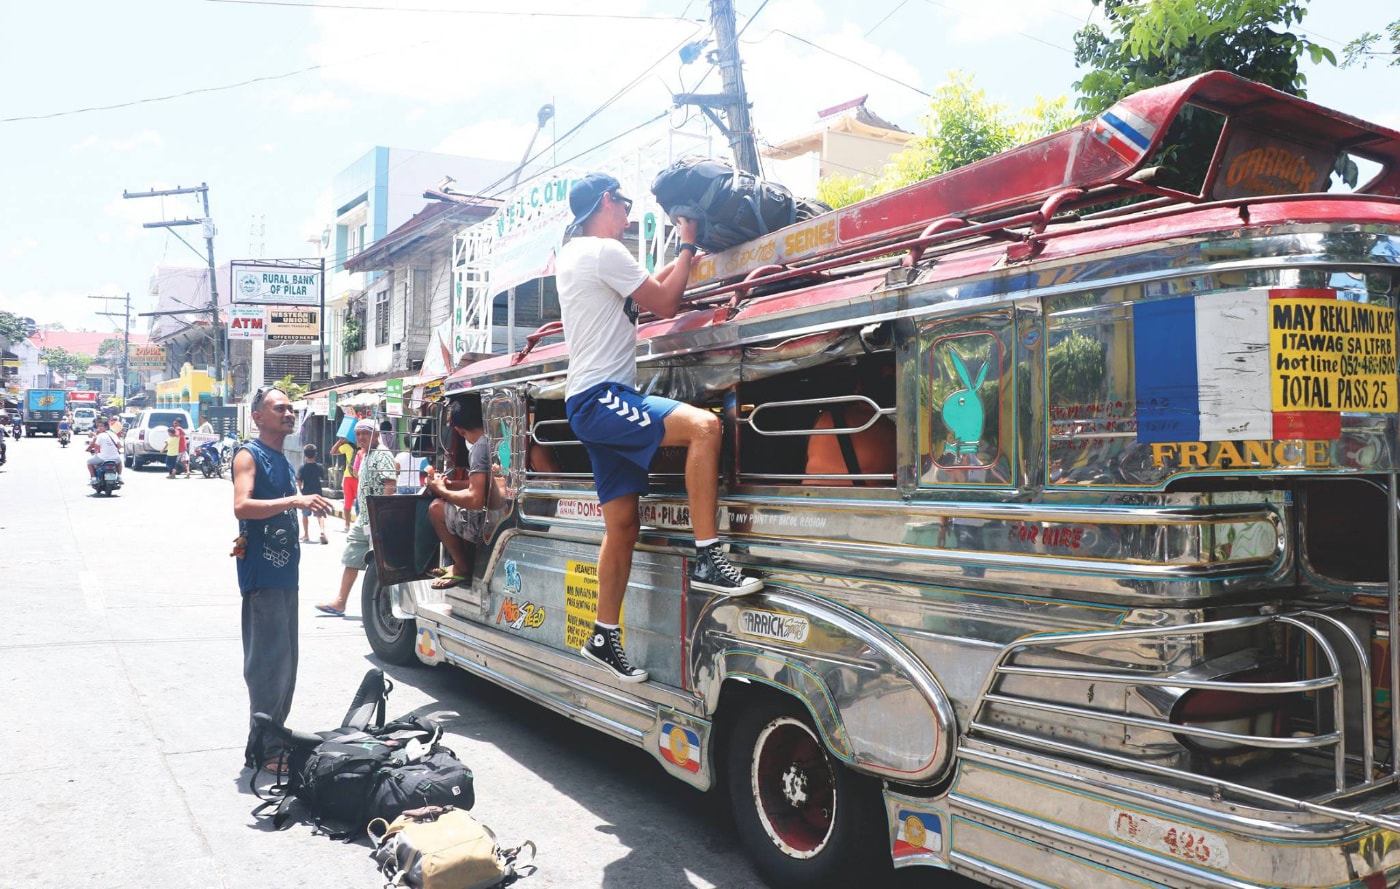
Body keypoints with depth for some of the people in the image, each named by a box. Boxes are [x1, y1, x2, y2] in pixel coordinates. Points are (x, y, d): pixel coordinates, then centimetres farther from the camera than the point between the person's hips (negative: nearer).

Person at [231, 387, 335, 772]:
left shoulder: (283, 460, 18)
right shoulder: (249, 455, -8)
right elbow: (242, 506, -25)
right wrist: (295, 499, -32)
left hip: (285, 572, 9)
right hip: (262, 573, -9)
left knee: (285, 662, 14)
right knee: (269, 662, -8)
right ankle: (261, 750, -1)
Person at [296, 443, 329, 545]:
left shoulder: (302, 468, -8)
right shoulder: (320, 467, -3)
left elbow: (299, 481, -12)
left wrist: (300, 490, 4)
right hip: (318, 493, 1)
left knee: (305, 515, 15)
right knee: (320, 514, 4)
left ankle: (306, 535, 21)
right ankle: (322, 530, -20)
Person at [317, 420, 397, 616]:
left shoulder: (382, 454, -11)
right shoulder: (365, 456, 19)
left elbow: (391, 482, -22)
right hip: (363, 518, 10)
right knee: (351, 559, 11)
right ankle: (340, 603, 17)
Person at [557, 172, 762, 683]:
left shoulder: (572, 254, 22)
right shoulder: (604, 251, -9)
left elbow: (644, 294, 30)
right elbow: (665, 304, -6)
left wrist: (684, 260, 29)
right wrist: (687, 245, 5)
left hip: (591, 407, 10)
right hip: (601, 396, -10)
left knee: (622, 526, 10)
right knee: (702, 425, -28)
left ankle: (605, 637, 18)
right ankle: (707, 559, -29)